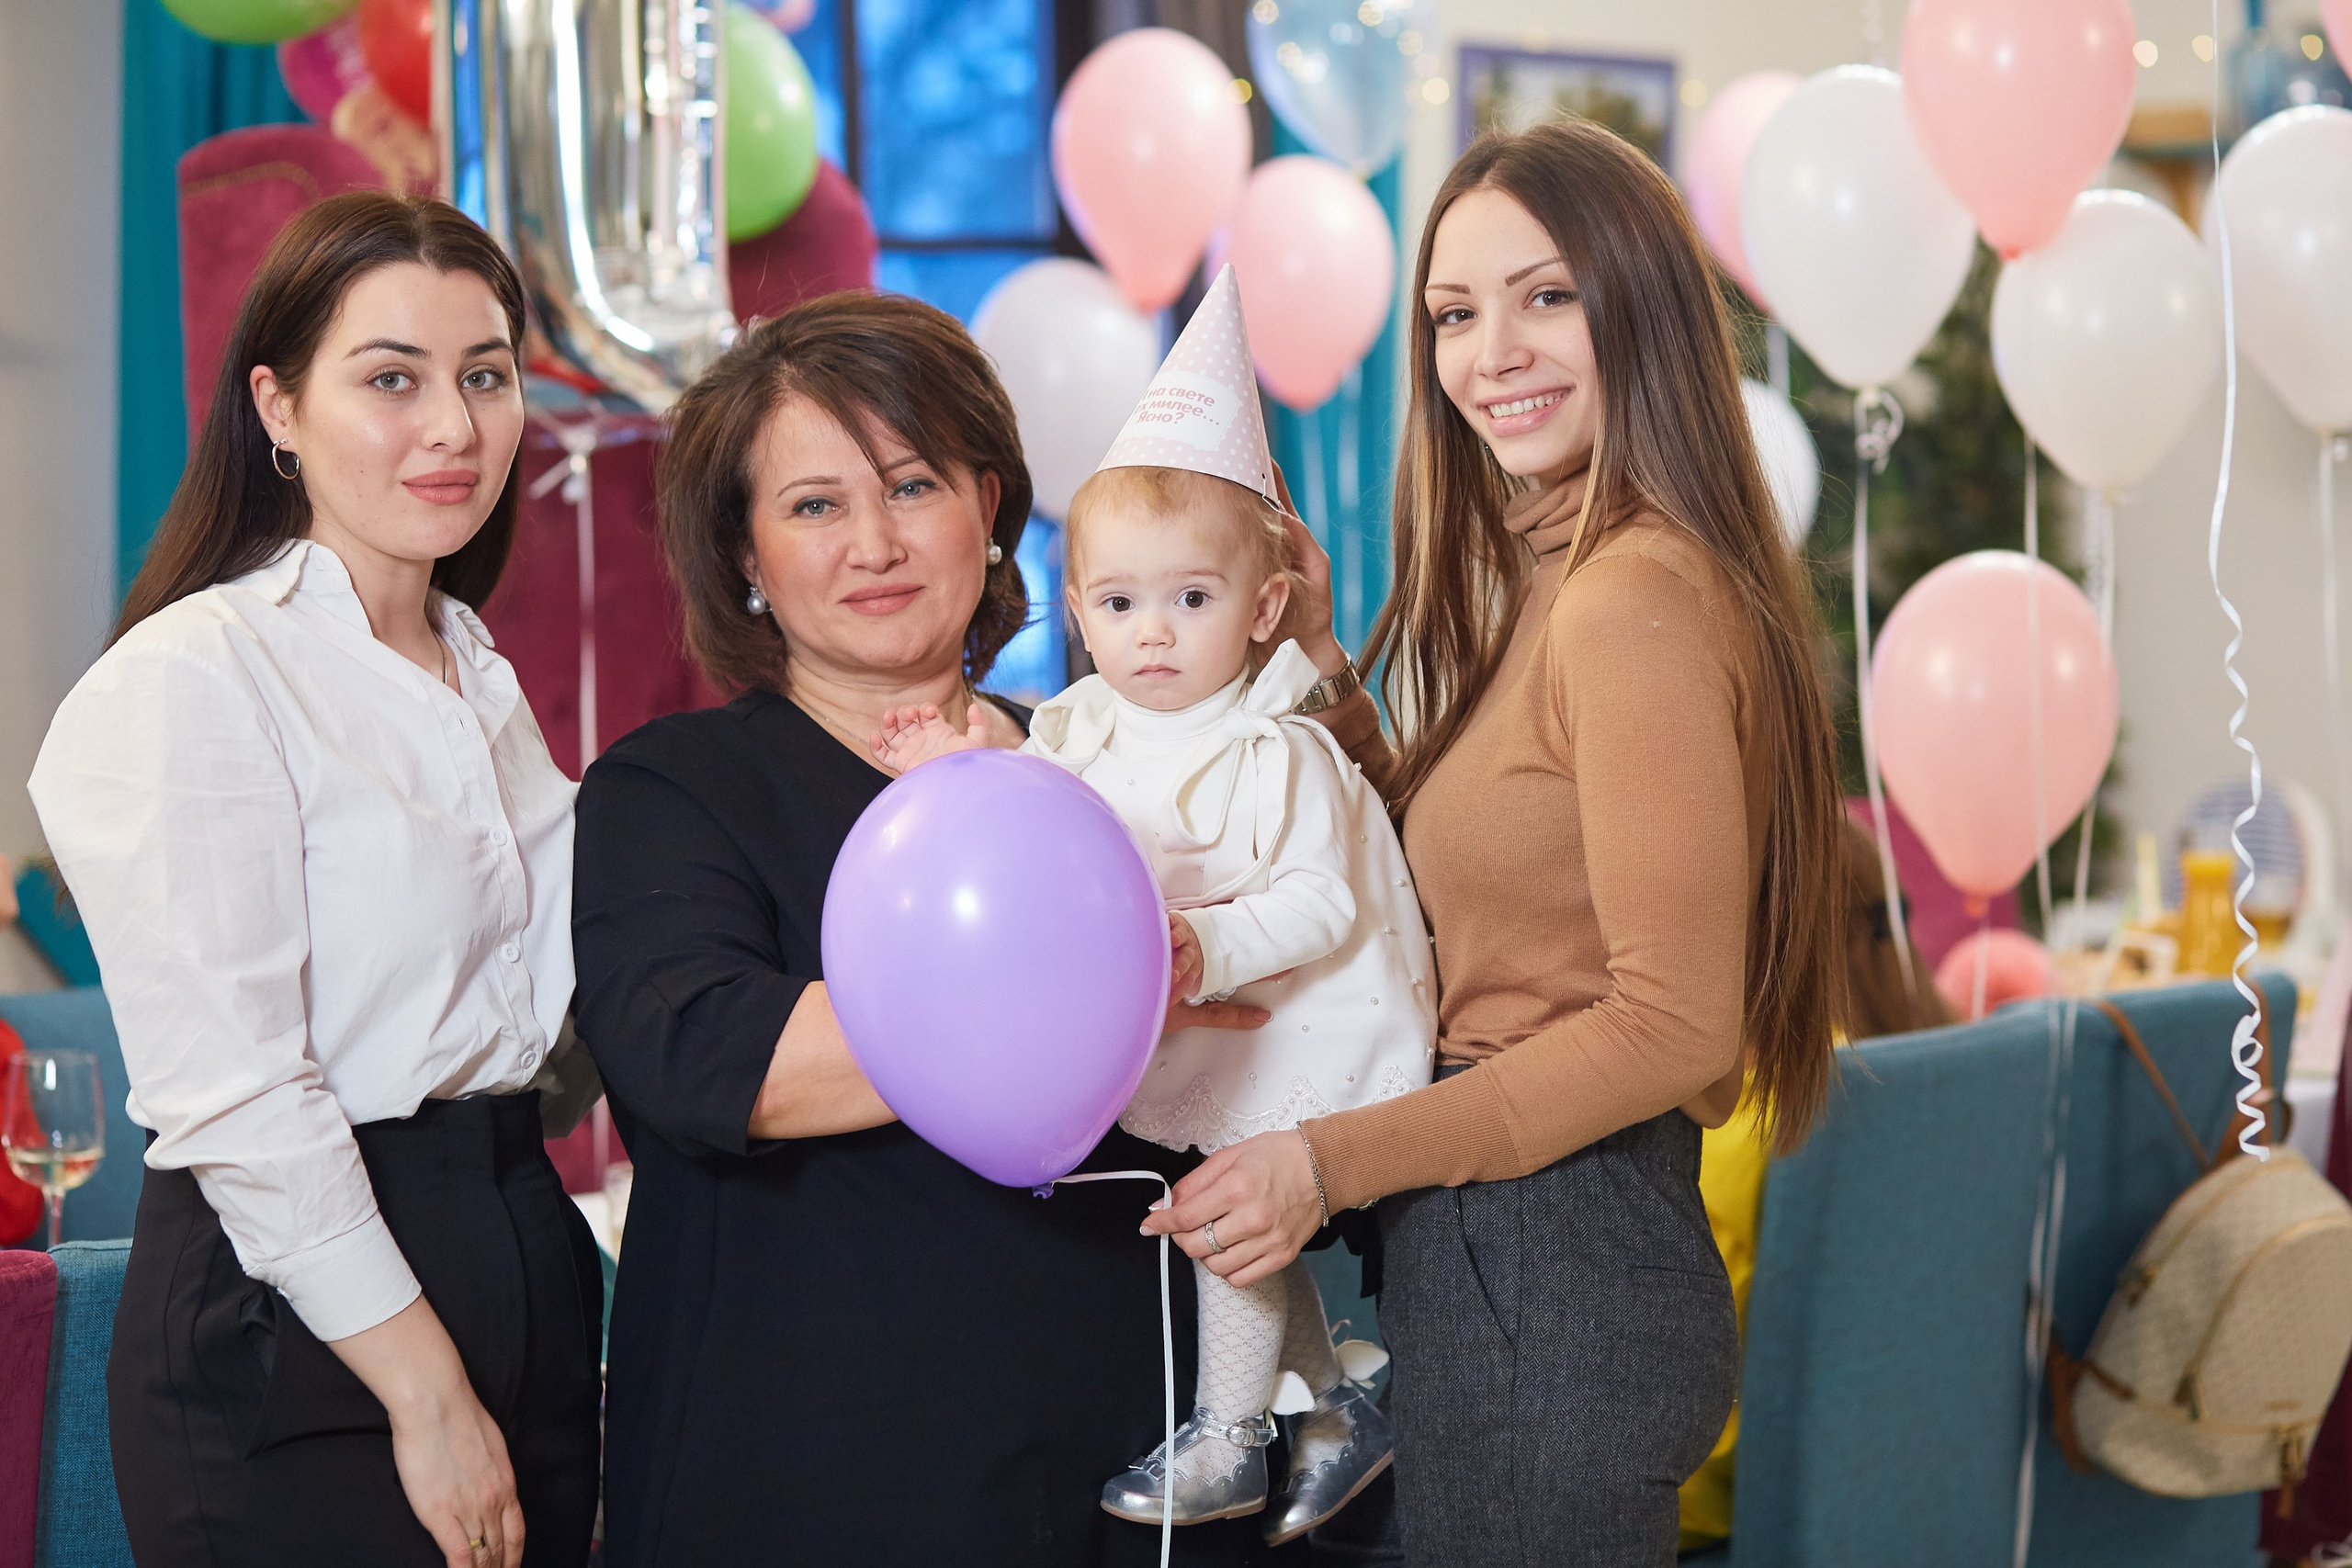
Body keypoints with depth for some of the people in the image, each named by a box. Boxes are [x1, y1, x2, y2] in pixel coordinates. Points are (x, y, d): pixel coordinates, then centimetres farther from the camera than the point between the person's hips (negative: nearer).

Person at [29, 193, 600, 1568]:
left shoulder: (482, 679, 14)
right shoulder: (192, 680, -13)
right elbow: (230, 1095, -19)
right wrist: (427, 1394, -17)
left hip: (521, 1272, 8)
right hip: (293, 1327, -8)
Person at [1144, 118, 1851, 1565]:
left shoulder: (1637, 599, -17)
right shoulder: (1553, 583, 14)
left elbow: (1671, 1021, -19)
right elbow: (1447, 878, 17)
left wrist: (1338, 1160, -19)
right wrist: (1316, 666, 10)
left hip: (1549, 1269, -10)